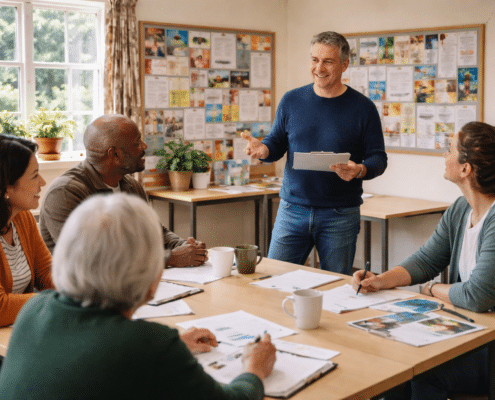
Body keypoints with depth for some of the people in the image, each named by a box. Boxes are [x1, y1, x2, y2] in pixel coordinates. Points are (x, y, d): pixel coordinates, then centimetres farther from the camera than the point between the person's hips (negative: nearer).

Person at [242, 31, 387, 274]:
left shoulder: (362, 108, -1)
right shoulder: (292, 100, 6)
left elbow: (378, 158, -1)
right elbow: (277, 143, 11)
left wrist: (360, 170, -23)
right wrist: (263, 149, -12)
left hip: (340, 216, -2)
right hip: (292, 210, 2)